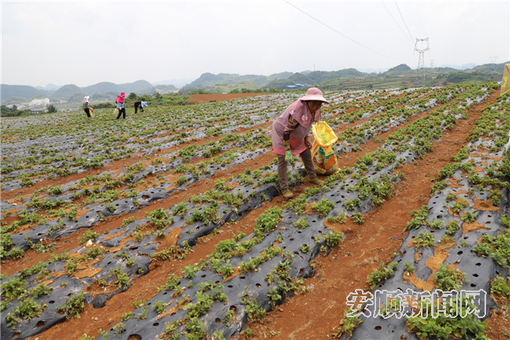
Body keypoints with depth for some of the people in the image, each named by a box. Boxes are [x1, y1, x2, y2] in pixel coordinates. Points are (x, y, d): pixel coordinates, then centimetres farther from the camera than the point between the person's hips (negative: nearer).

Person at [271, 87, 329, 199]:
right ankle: (284, 188, 2)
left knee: (306, 153, 14)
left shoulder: (313, 109, -12)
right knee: (282, 160, -7)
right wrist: (287, 149, -25)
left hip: (295, 133, 8)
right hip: (281, 132, -8)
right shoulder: (297, 111, -37)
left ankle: (312, 177, 33)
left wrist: (306, 138, 2)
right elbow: (286, 132, -31)